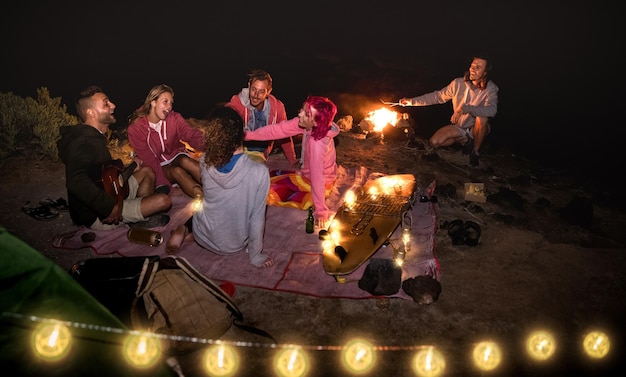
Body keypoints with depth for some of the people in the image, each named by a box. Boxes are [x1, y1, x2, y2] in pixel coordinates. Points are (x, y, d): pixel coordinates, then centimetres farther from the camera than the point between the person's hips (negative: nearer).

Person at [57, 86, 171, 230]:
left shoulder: (96, 137, 11)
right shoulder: (83, 142, -23)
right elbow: (76, 181, -40)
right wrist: (110, 207, -36)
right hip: (101, 218, -11)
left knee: (147, 172, 20)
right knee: (163, 201, -19)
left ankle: (142, 212, 11)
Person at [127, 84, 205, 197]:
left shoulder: (174, 118, -5)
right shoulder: (135, 129, -14)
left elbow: (191, 134, -24)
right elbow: (148, 160, -20)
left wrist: (206, 142, -48)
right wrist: (162, 185, -33)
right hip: (158, 167, -2)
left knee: (185, 160, -31)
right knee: (177, 171, -32)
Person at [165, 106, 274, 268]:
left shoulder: (205, 162, -19)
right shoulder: (259, 172, -29)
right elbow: (257, 217, -18)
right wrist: (256, 256, -5)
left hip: (205, 238, 4)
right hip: (234, 245, -3)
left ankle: (185, 230, 10)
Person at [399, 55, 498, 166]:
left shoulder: (491, 88, -21)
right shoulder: (458, 83, -11)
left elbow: (492, 110, -39)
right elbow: (438, 96, -2)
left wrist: (465, 108, -51)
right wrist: (412, 101, -8)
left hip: (476, 128, -3)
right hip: (459, 127, 3)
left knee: (482, 118, -37)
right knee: (434, 142, -16)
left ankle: (475, 152, -11)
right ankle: (466, 140, 8)